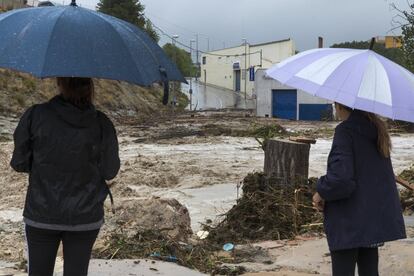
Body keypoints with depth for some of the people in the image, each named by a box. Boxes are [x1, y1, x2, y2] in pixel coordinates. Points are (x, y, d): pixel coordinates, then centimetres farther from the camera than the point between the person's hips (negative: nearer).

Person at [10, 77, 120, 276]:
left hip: (41, 215, 0)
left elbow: (19, 164, -6)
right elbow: (110, 171, -4)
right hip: (85, 216, 0)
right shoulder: (101, 125, -12)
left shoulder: (35, 116, -13)